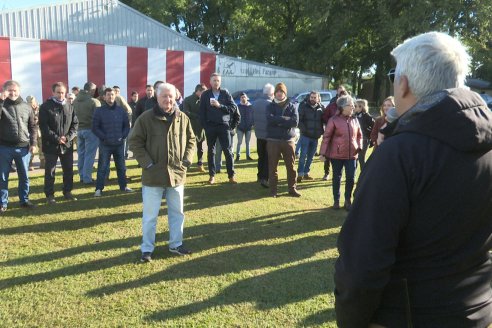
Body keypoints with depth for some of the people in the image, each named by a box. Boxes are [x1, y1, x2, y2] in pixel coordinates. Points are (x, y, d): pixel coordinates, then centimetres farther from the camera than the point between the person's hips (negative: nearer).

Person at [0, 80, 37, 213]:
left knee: (24, 176, 11)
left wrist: (33, 143, 1)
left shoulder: (27, 107, 7)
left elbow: (32, 127, 10)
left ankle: (24, 200, 24)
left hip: (23, 148, 2)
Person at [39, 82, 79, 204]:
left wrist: (68, 137, -10)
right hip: (51, 144, -3)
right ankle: (49, 195, 13)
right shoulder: (46, 106, -5)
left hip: (67, 144, 4)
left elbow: (75, 123, 5)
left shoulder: (69, 106, 6)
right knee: (50, 171, 3)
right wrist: (56, 138, -16)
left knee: (68, 170, 10)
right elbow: (43, 126, -11)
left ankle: (67, 192, 24)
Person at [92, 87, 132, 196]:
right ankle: (99, 189, 6)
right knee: (102, 167, 0)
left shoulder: (121, 110, 4)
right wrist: (104, 137, -12)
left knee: (121, 166, 12)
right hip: (105, 145, -2)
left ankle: (123, 186, 24)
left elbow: (126, 126, 9)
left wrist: (122, 136, -5)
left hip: (119, 144, 3)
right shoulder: (99, 111, -2)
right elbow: (95, 127, -2)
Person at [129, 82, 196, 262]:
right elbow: (135, 142, -6)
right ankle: (147, 248, 20)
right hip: (153, 175, -3)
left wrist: (187, 159, 1)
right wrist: (147, 163, -13)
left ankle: (176, 244, 31)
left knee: (177, 213, 15)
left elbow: (191, 139, 13)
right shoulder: (146, 118, -8)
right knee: (150, 216, 6)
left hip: (177, 174, 4)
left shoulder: (183, 118, 3)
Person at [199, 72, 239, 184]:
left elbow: (233, 108, -5)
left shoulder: (225, 93, 3)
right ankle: (212, 175, 16)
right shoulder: (205, 94, 3)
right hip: (210, 126, 1)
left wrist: (219, 105, -15)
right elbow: (202, 112, 2)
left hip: (224, 125, -1)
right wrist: (204, 126, -4)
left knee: (228, 151, -1)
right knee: (211, 151, 7)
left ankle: (231, 175, 4)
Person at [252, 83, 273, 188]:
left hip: (259, 134, 6)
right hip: (269, 134, -6)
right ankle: (265, 178, -7)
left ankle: (260, 176, 25)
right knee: (268, 158, 1)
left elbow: (252, 118, 9)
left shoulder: (256, 103, 2)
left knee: (261, 156, 18)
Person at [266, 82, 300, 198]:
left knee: (291, 166, 6)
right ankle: (273, 190, 13)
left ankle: (292, 188, 17)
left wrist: (278, 121, -14)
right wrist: (286, 119, -14)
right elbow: (270, 119, -16)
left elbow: (295, 121, -10)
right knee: (273, 166, 3)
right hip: (273, 140, -1)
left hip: (288, 140, 1)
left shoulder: (291, 106, 6)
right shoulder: (270, 106, 4)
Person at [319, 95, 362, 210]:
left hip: (352, 155, 4)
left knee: (351, 178, 3)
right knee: (336, 178, 8)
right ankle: (336, 200, 22)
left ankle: (348, 200, 20)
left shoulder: (355, 120, 7)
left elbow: (359, 135, 17)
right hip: (336, 154, -3)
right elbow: (326, 137, -8)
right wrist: (323, 153, -11)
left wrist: (359, 147, 2)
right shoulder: (334, 120, -8)